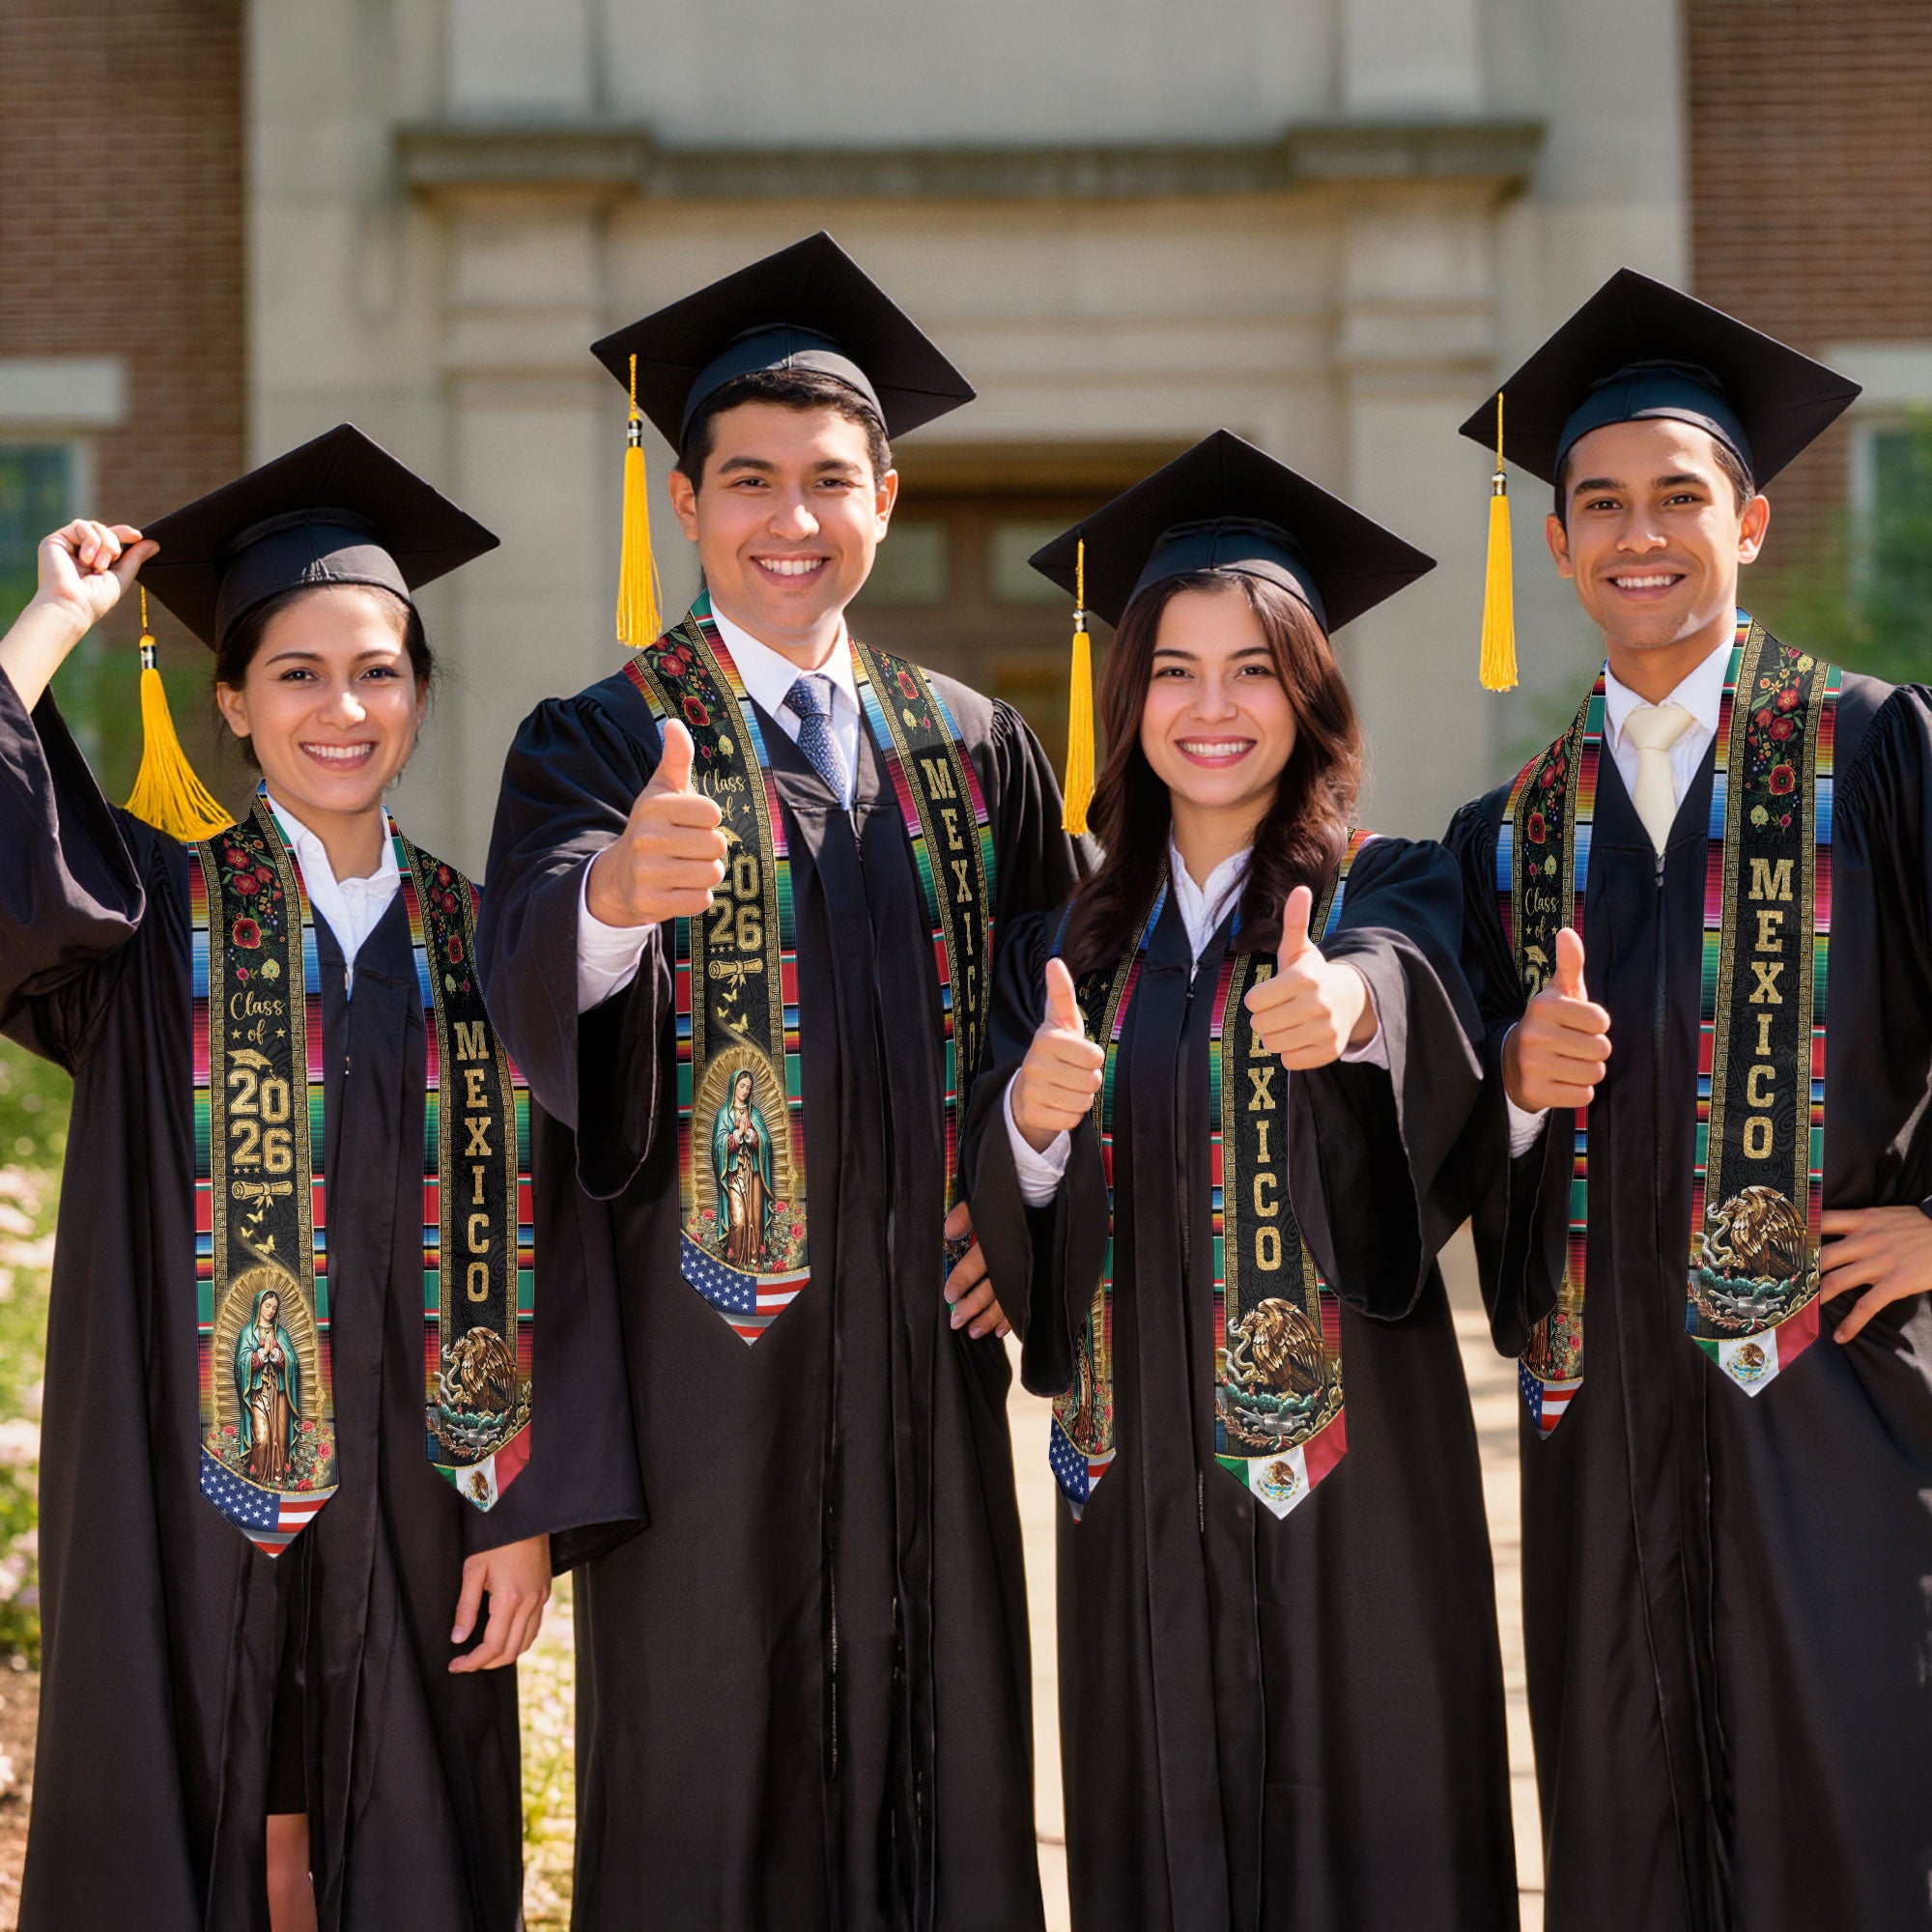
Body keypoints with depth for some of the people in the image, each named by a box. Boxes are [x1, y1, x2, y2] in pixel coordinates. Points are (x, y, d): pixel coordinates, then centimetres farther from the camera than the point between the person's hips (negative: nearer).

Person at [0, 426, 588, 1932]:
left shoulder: (477, 946, 6)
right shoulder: (152, 915, 1)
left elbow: (522, 1266, 4)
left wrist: (525, 1510, -2)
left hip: (409, 1512, 2)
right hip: (189, 1490, -2)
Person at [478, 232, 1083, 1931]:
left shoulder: (976, 751, 11)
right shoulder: (599, 743, -1)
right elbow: (534, 973, -20)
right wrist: (616, 889, -43)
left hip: (922, 1336, 3)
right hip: (704, 1333, -3)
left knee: (936, 1758, 7)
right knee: (705, 1782, 1)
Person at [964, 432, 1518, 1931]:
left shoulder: (1390, 894, 0)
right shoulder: (1072, 947, 10)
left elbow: (1412, 983, -25)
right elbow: (1006, 1231, 4)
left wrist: (1350, 1002, -48)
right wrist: (1031, 1122, -18)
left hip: (1348, 1460, -3)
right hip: (1141, 1474, 3)